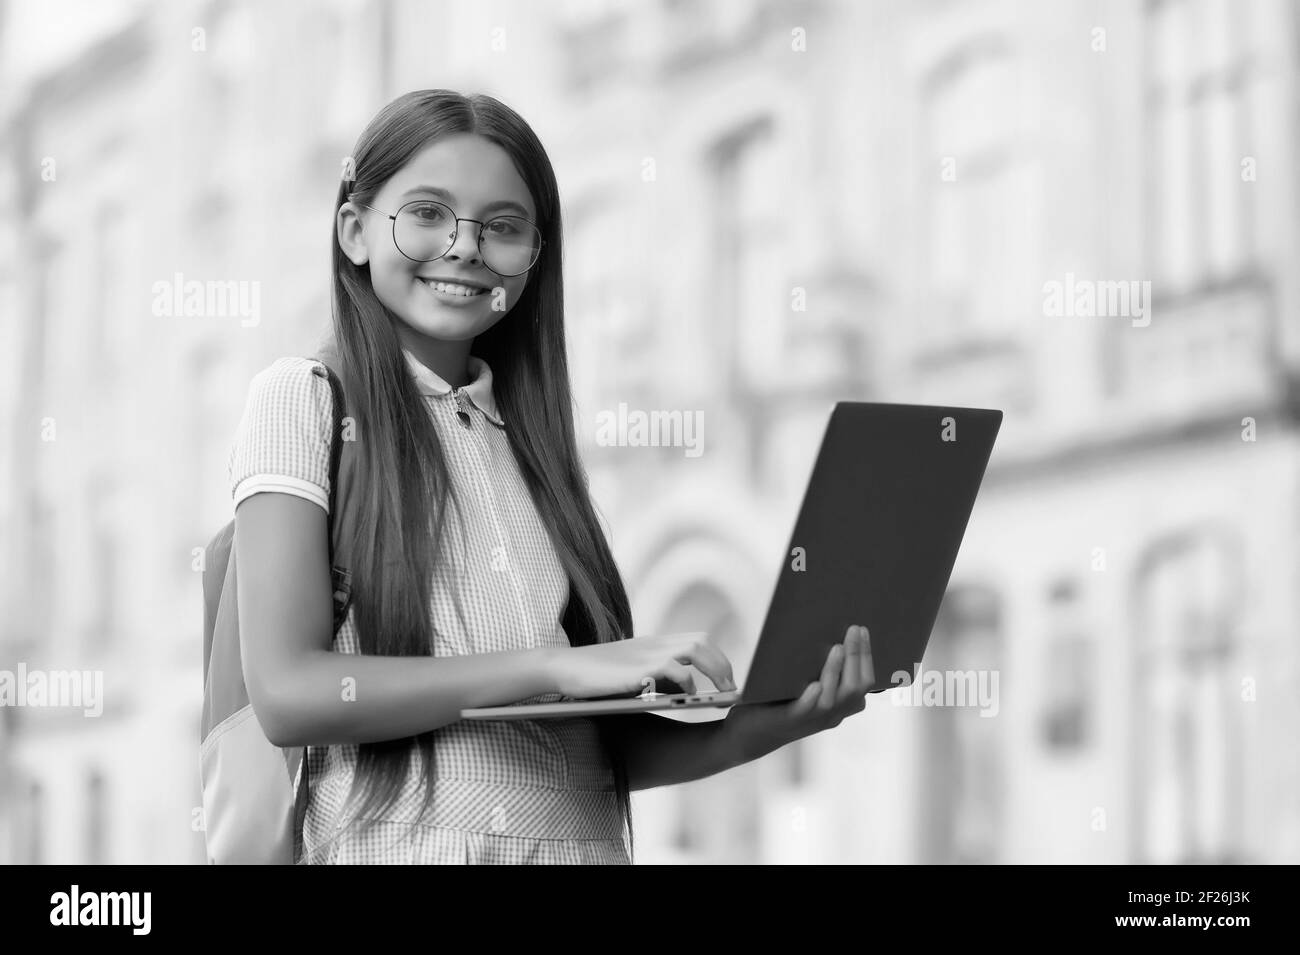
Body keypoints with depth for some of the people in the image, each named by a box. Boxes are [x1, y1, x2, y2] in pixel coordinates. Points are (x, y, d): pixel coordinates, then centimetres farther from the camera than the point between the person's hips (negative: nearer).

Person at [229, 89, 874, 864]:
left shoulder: (530, 438, 14)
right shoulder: (302, 398, 3)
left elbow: (607, 750, 12)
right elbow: (287, 692, -9)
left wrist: (777, 721, -4)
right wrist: (555, 666, -13)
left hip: (586, 839, 3)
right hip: (402, 838, -3)